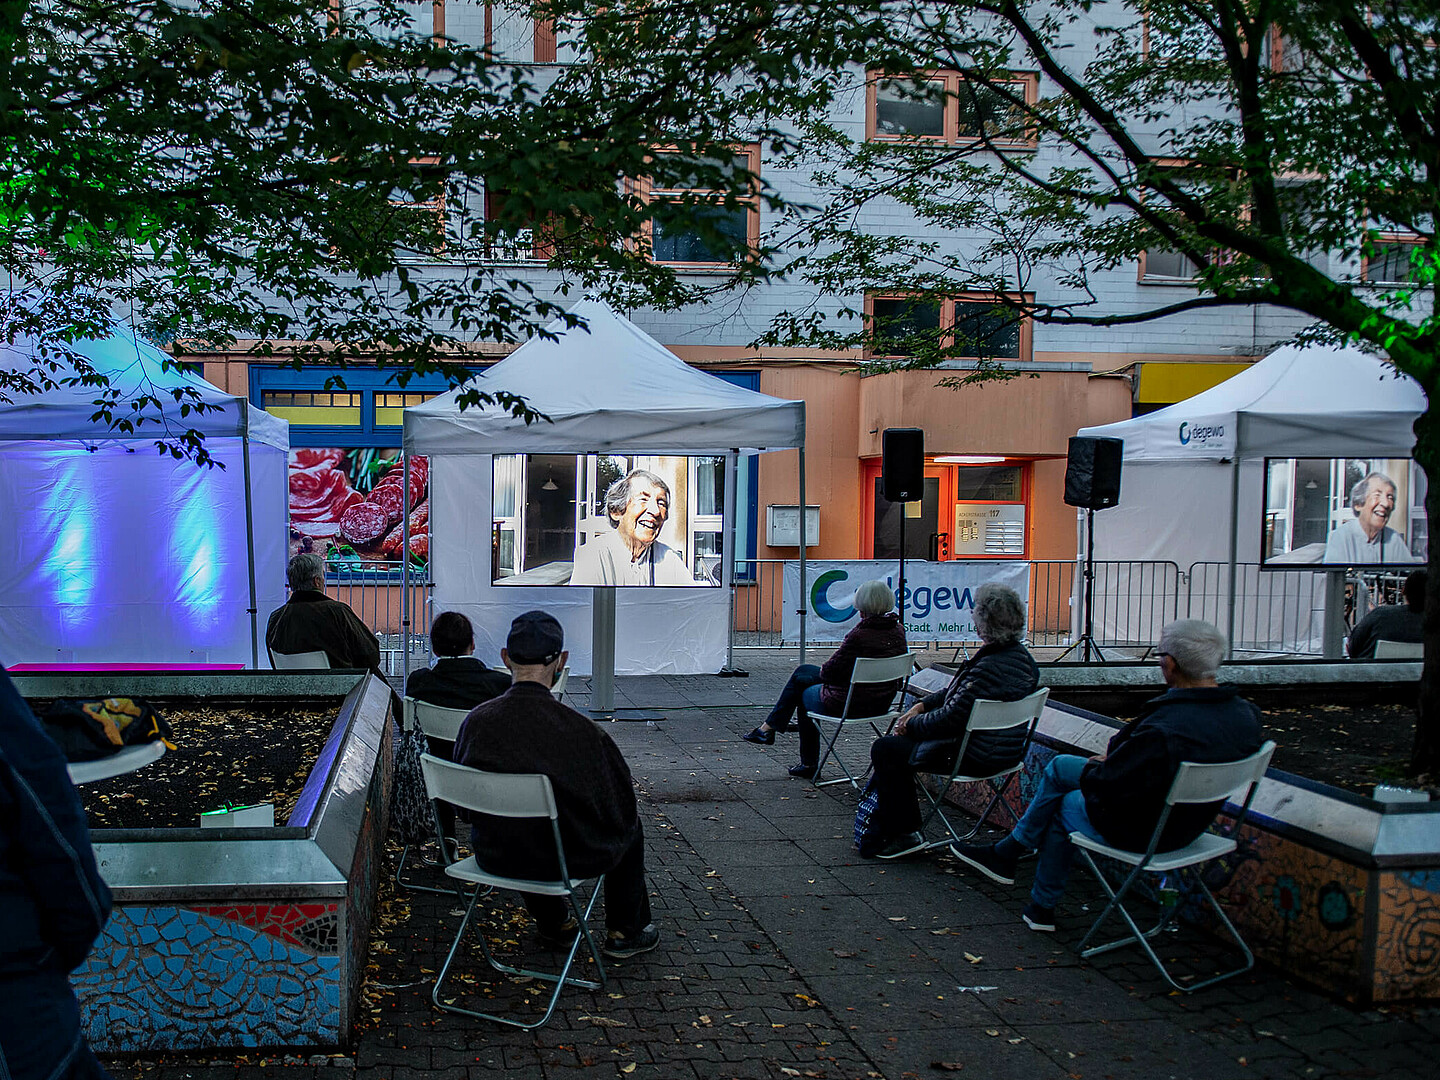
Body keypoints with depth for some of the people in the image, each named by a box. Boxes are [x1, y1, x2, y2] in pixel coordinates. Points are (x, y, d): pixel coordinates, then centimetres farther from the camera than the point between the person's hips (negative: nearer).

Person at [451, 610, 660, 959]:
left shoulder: (476, 721, -15)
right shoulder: (579, 730, -27)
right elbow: (619, 809, -14)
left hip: (492, 855, 4)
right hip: (564, 859, -4)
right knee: (630, 825, 25)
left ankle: (552, 924, 50)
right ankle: (626, 933, 36)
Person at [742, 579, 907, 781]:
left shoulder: (860, 634, -27)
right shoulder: (898, 630, -4)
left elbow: (830, 671, -19)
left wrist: (824, 668, 6)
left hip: (848, 703, -8)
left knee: (805, 694, 26)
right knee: (802, 673, 23)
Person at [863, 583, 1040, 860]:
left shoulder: (989, 668, -30)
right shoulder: (1022, 657, 4)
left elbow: (950, 719, -26)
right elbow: (958, 691, 14)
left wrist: (911, 724, -10)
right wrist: (922, 704, 7)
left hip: (973, 757, -11)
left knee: (885, 749, 1)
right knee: (899, 740, 23)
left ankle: (904, 834, 8)